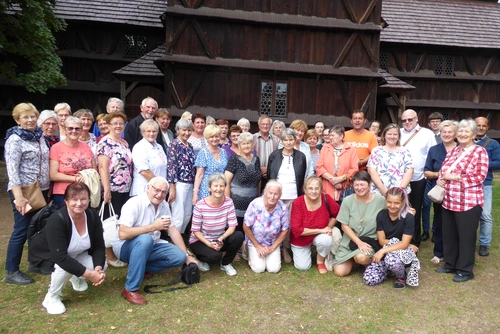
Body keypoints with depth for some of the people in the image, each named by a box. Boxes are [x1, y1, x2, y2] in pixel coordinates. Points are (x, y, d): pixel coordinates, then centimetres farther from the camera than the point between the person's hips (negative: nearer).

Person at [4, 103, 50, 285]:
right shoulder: (15, 139, -11)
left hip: (41, 190, 7)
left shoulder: (40, 136, 9)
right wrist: (19, 196, -24)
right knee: (22, 231, -1)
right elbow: (12, 170, -18)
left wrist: (47, 187, 14)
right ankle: (12, 272, 12)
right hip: (24, 192, -7)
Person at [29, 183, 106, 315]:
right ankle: (51, 297, -6)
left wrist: (98, 268, -32)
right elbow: (60, 257, -41)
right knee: (65, 267, -36)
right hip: (46, 254, -5)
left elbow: (99, 247, -13)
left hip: (74, 254, 6)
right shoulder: (57, 220, -36)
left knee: (101, 266, -14)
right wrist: (89, 274, -42)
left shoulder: (93, 217, -19)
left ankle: (75, 277, 20)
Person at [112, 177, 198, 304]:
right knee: (145, 239, -39)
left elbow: (172, 229, 4)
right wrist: (153, 227, -31)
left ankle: (142, 268, 3)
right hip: (125, 246, -6)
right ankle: (130, 289, -28)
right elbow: (122, 234, -30)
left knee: (180, 256, -12)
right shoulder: (134, 203, -21)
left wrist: (187, 255, 1)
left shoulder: (164, 205, 0)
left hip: (150, 246, 7)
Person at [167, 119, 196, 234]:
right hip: (179, 184, -8)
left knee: (188, 216, 14)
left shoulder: (190, 146, 14)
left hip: (189, 185, 8)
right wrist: (172, 188, -18)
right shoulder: (174, 144, -8)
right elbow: (171, 166, -14)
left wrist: (194, 185, 16)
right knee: (178, 217, -4)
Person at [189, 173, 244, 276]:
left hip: (220, 239, 4)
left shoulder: (228, 202, -13)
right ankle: (201, 259, 7)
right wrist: (209, 244, -25)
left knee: (239, 236, -22)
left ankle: (225, 264, 3)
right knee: (215, 256, -32)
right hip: (200, 241, -4)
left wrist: (221, 239, -27)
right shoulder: (200, 206, -22)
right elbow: (195, 230, -14)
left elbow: (232, 226, -11)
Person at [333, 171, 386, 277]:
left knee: (362, 257, -34)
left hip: (370, 241, -2)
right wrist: (359, 242, -15)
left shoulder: (380, 200, -10)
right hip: (350, 241, 2)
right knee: (340, 272, -8)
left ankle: (371, 263, 3)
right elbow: (344, 226, -6)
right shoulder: (347, 201, -7)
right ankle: (353, 258, 22)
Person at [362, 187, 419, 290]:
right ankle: (391, 268, 15)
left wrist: (383, 250, -26)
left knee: (391, 259, -40)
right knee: (368, 279, -15)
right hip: (385, 254, 4)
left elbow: (404, 244, -18)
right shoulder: (381, 215, -4)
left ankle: (402, 277, -3)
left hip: (403, 252, -4)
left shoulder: (408, 217, -14)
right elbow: (382, 241, -3)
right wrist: (398, 244, -14)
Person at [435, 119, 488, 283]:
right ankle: (450, 264, 30)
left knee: (466, 236, 5)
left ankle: (465, 270, 18)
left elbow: (480, 176, -15)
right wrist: (441, 179, -1)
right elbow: (443, 170, 21)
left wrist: (454, 177, -16)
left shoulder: (480, 151, -6)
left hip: (469, 202, -6)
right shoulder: (452, 151, 14)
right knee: (448, 234, 14)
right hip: (449, 201, 7)